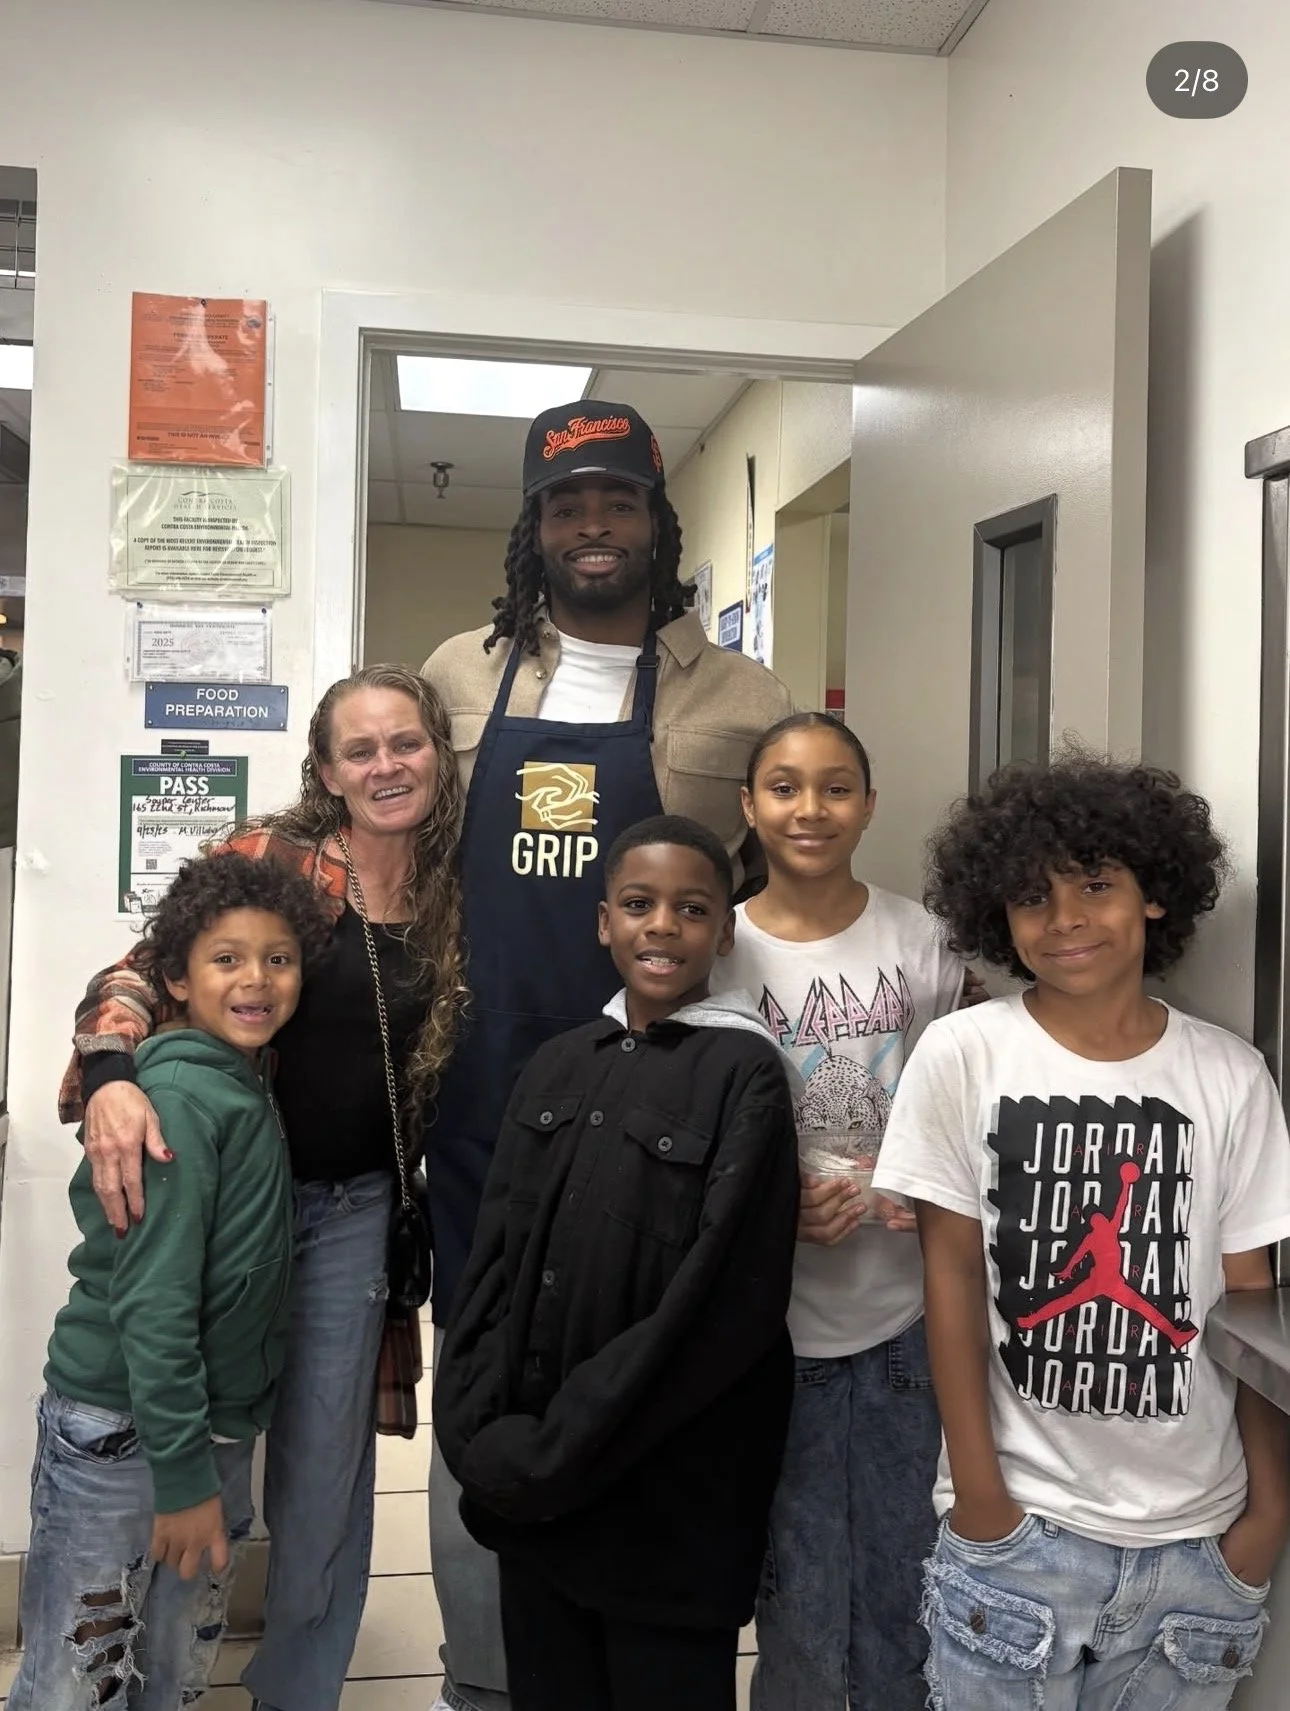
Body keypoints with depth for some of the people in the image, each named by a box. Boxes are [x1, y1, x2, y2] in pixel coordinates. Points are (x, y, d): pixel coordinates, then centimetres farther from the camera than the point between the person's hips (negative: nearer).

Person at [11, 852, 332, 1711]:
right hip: (120, 1436, -8)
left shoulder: (250, 1092, 7)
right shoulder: (179, 1097, -18)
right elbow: (150, 1299, -21)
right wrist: (183, 1472, -19)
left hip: (220, 1432, 8)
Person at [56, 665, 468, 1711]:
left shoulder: (452, 898, 3)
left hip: (353, 1211, 3)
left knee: (325, 1477, 11)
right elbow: (144, 970, -16)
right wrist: (110, 1072, -35)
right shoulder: (270, 858, -11)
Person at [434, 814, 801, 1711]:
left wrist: (561, 1452, -14)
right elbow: (495, 1257, 7)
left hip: (667, 1495, -4)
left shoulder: (744, 1074, -10)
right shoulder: (557, 1068, 6)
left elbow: (719, 1300, -15)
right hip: (527, 1482, 5)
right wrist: (482, 1427, -5)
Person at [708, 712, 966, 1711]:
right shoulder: (716, 950, -5)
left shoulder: (922, 943, -3)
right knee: (802, 1597, 9)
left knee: (902, 1582, 14)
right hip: (779, 1319, -1)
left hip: (907, 1313, 1)